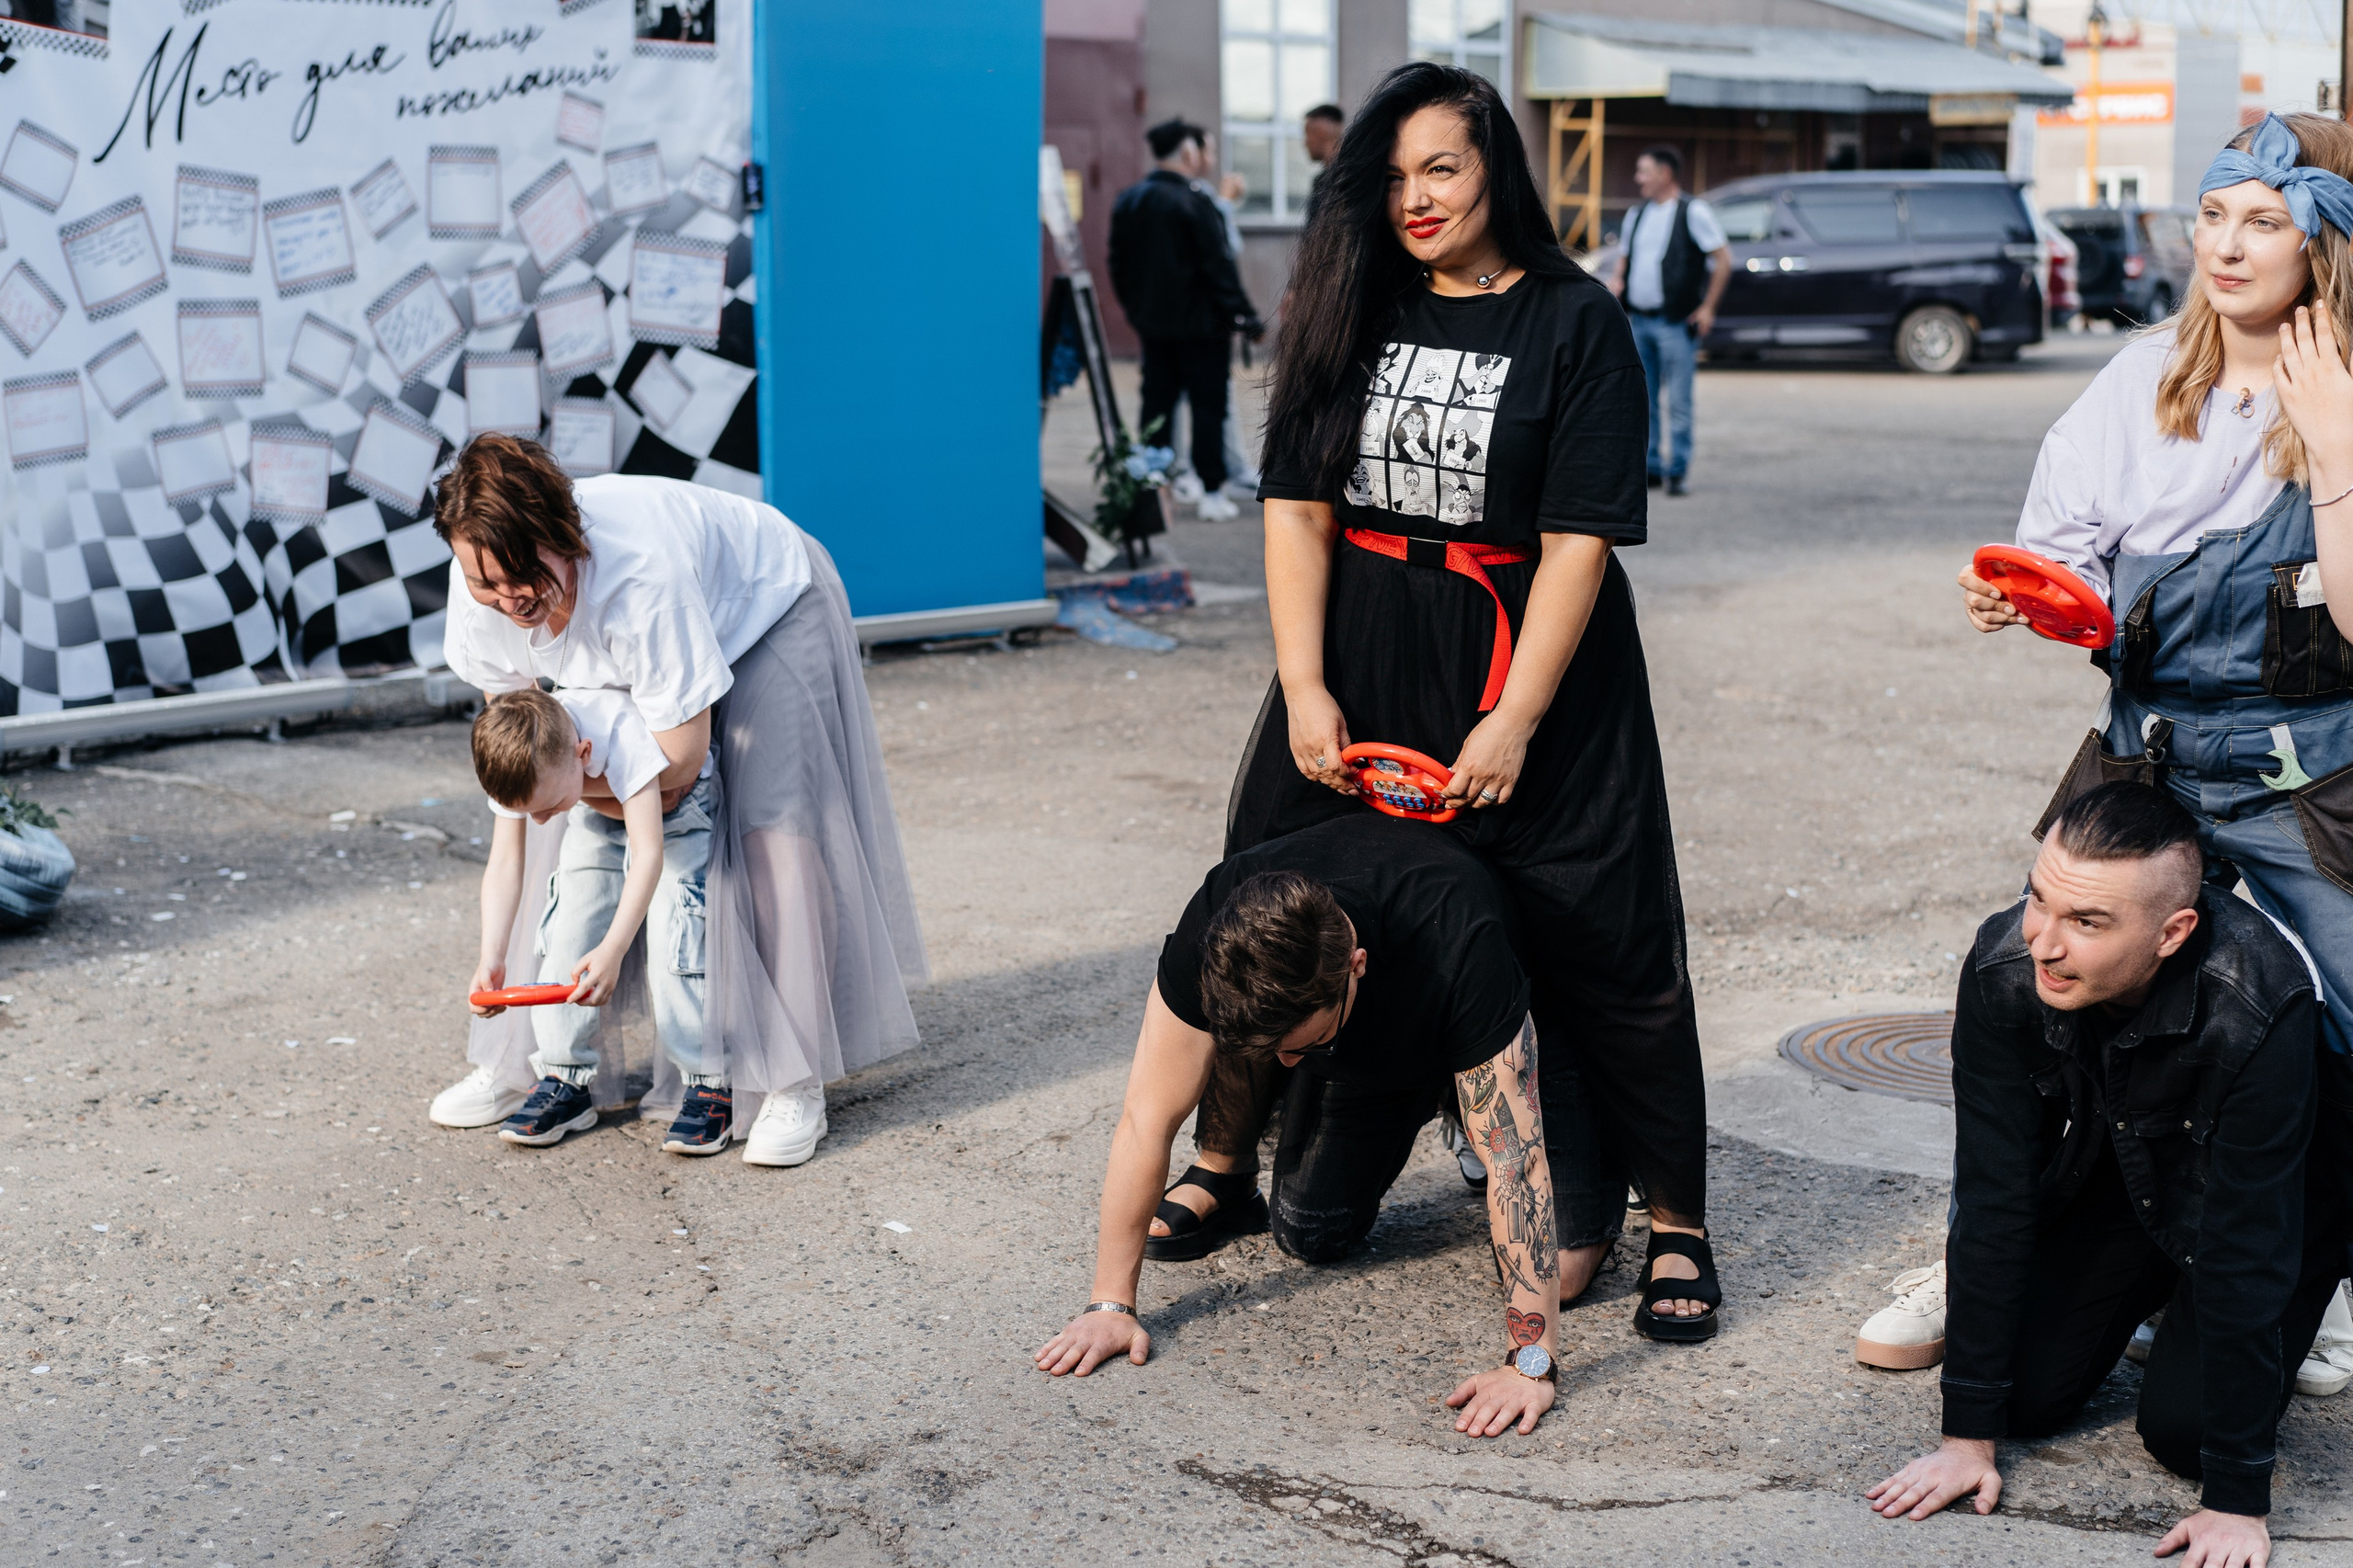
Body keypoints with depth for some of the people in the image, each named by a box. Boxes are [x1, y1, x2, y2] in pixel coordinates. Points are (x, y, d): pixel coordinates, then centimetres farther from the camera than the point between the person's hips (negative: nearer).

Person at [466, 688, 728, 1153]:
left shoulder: (623, 735, -43)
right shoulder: (514, 765, -26)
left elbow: (648, 854, -44)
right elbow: (504, 862, -22)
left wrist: (613, 949, -52)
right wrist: (491, 959, -33)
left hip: (674, 807, -5)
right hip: (599, 817, 5)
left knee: (671, 932, -20)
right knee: (567, 925, -8)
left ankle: (709, 1085, -12)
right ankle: (564, 1081, 2)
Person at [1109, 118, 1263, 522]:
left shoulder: (1127, 201, 6)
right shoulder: (1193, 202, -17)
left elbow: (1118, 264, 13)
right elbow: (1218, 266, -17)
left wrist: (1135, 308, 23)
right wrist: (1245, 316, -11)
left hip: (1152, 323, 7)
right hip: (1199, 322, -7)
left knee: (1157, 405, 12)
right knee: (1208, 407, 0)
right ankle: (1211, 493, 1)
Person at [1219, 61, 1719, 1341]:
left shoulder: (1572, 321, -5)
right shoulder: (1349, 312, 6)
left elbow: (1579, 539, -10)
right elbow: (1297, 506, 2)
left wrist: (1514, 721, -16)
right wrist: (1304, 688, -7)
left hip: (1527, 663, -3)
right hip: (1361, 663, 4)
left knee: (1595, 947, -1)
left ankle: (1673, 1221, 10)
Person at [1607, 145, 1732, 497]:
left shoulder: (1693, 211, -5)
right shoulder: (1637, 215, 16)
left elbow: (1723, 259, -5)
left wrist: (1708, 307, -8)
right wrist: (1617, 280, 5)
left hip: (1675, 322, -7)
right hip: (1637, 320, 7)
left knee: (1678, 402, -5)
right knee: (1641, 400, 9)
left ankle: (1676, 471, 0)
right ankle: (1650, 467, 17)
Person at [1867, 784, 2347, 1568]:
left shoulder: (2259, 1008, -40)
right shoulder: (2003, 968, -29)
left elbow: (2244, 1245, -35)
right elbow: (1993, 1199, -22)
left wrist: (2237, 1501, -31)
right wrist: (1968, 1436, -21)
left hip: (2273, 1199, -3)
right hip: (2107, 1174, 4)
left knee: (2183, 1428, -16)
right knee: (2028, 1392, -8)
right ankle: (2147, 1299, 23)